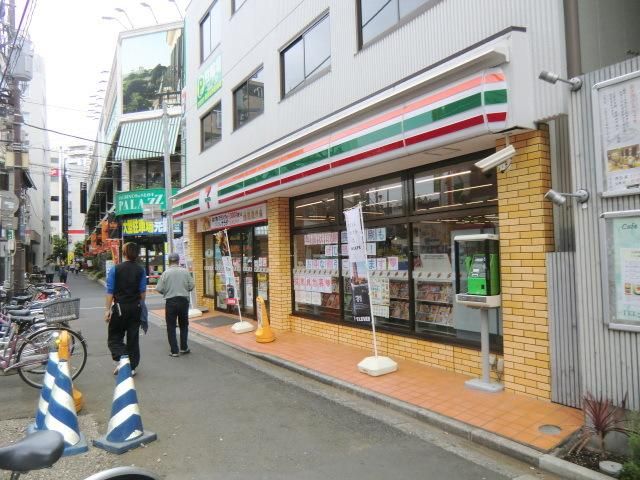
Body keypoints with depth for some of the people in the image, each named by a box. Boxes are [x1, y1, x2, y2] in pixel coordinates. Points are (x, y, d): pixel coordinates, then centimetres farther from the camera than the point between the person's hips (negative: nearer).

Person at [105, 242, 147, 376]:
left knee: (114, 337, 11)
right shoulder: (140, 270, -2)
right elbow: (143, 291, 0)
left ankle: (122, 358, -12)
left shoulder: (115, 269, -7)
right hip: (136, 308, 2)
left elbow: (110, 291, -9)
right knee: (133, 337, 10)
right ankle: (132, 367, 16)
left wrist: (107, 309, -5)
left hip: (120, 307, -2)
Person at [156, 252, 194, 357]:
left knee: (171, 326, 8)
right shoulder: (185, 271, -3)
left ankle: (174, 351, 9)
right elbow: (191, 286, -1)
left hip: (170, 302, -2)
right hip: (183, 300, 2)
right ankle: (184, 347, 21)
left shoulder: (165, 273, -7)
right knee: (184, 325, 17)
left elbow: (159, 289, -7)